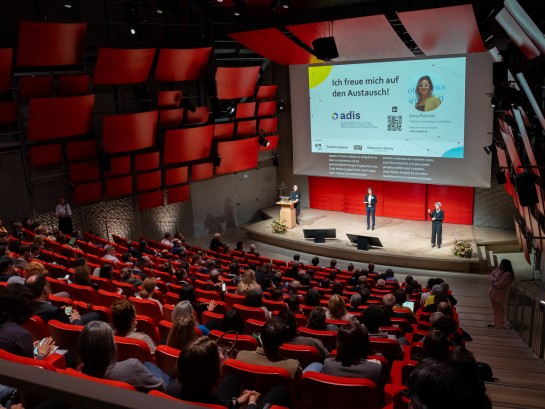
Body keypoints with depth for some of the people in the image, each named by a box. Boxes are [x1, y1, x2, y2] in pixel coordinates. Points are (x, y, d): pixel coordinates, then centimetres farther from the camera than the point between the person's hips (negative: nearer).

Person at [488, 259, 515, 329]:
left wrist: (492, 283, -11)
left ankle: (499, 325, 20)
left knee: (499, 310, 6)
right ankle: (495, 323, 34)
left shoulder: (508, 275, -24)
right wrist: (493, 280, -10)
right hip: (494, 294, 9)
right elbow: (491, 275, 10)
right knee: (495, 309, 20)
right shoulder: (498, 269, 3)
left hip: (500, 295, -9)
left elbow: (499, 285, -27)